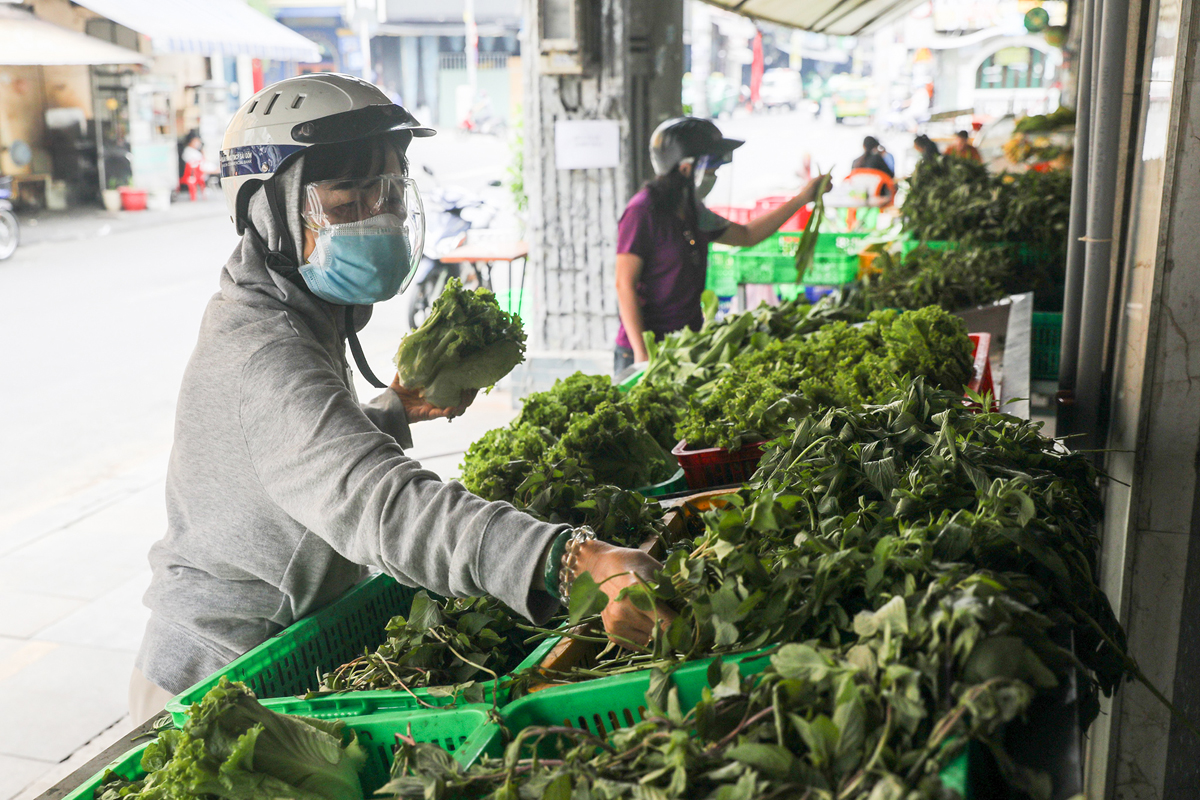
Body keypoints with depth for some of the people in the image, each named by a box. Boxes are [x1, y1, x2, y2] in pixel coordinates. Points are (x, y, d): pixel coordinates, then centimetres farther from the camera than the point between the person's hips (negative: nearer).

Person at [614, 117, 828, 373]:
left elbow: (747, 235, 27)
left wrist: (802, 198, 25)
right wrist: (642, 352, -22)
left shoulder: (693, 213, 13)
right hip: (648, 351, -8)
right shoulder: (643, 210, -13)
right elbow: (624, 284, -16)